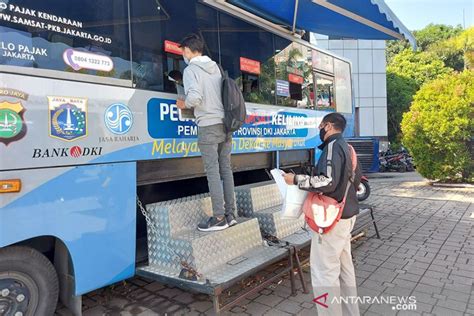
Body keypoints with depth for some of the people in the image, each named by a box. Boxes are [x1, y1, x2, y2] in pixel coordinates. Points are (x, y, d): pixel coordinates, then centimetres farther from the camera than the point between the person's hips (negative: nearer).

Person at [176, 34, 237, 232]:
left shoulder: (191, 69, -4)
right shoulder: (215, 67, 17)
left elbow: (195, 97, -19)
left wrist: (185, 104, 1)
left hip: (208, 126, -7)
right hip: (225, 123, 7)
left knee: (212, 172, -3)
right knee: (225, 169, 8)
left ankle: (219, 218, 1)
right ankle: (230, 214, 14)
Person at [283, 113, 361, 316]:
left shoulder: (333, 146, -16)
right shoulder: (347, 147, 13)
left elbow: (328, 182, -28)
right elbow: (356, 181, 20)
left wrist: (296, 180, -20)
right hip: (346, 214, 10)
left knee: (324, 271, -3)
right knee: (344, 266, 19)